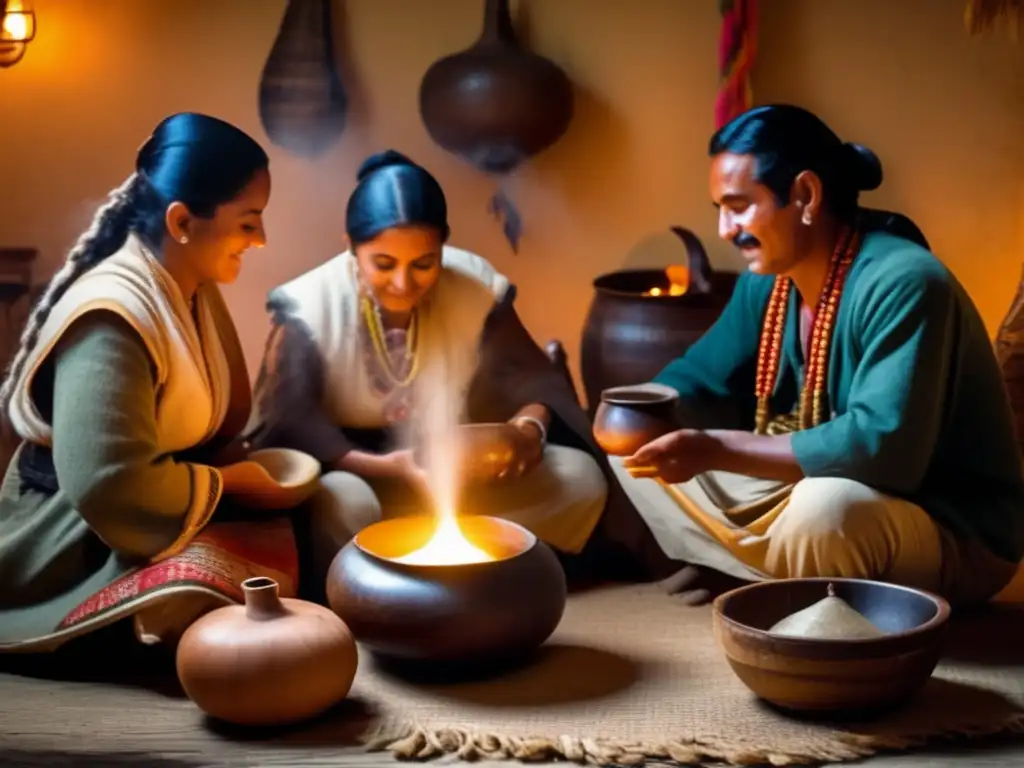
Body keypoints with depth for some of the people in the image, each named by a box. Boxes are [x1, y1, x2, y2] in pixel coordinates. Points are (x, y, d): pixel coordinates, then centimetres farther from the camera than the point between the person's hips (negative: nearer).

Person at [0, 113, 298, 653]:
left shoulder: (197, 294, 6)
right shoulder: (111, 318, -25)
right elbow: (108, 484, -32)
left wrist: (250, 470, -6)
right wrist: (227, 481, -18)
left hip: (168, 518, 8)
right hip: (79, 547, -8)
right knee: (228, 576, -29)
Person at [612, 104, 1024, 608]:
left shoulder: (902, 284, -27)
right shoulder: (766, 281, -1)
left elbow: (883, 446, -37)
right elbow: (699, 378, 10)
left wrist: (716, 450, -36)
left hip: (954, 534, -7)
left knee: (825, 507, -41)